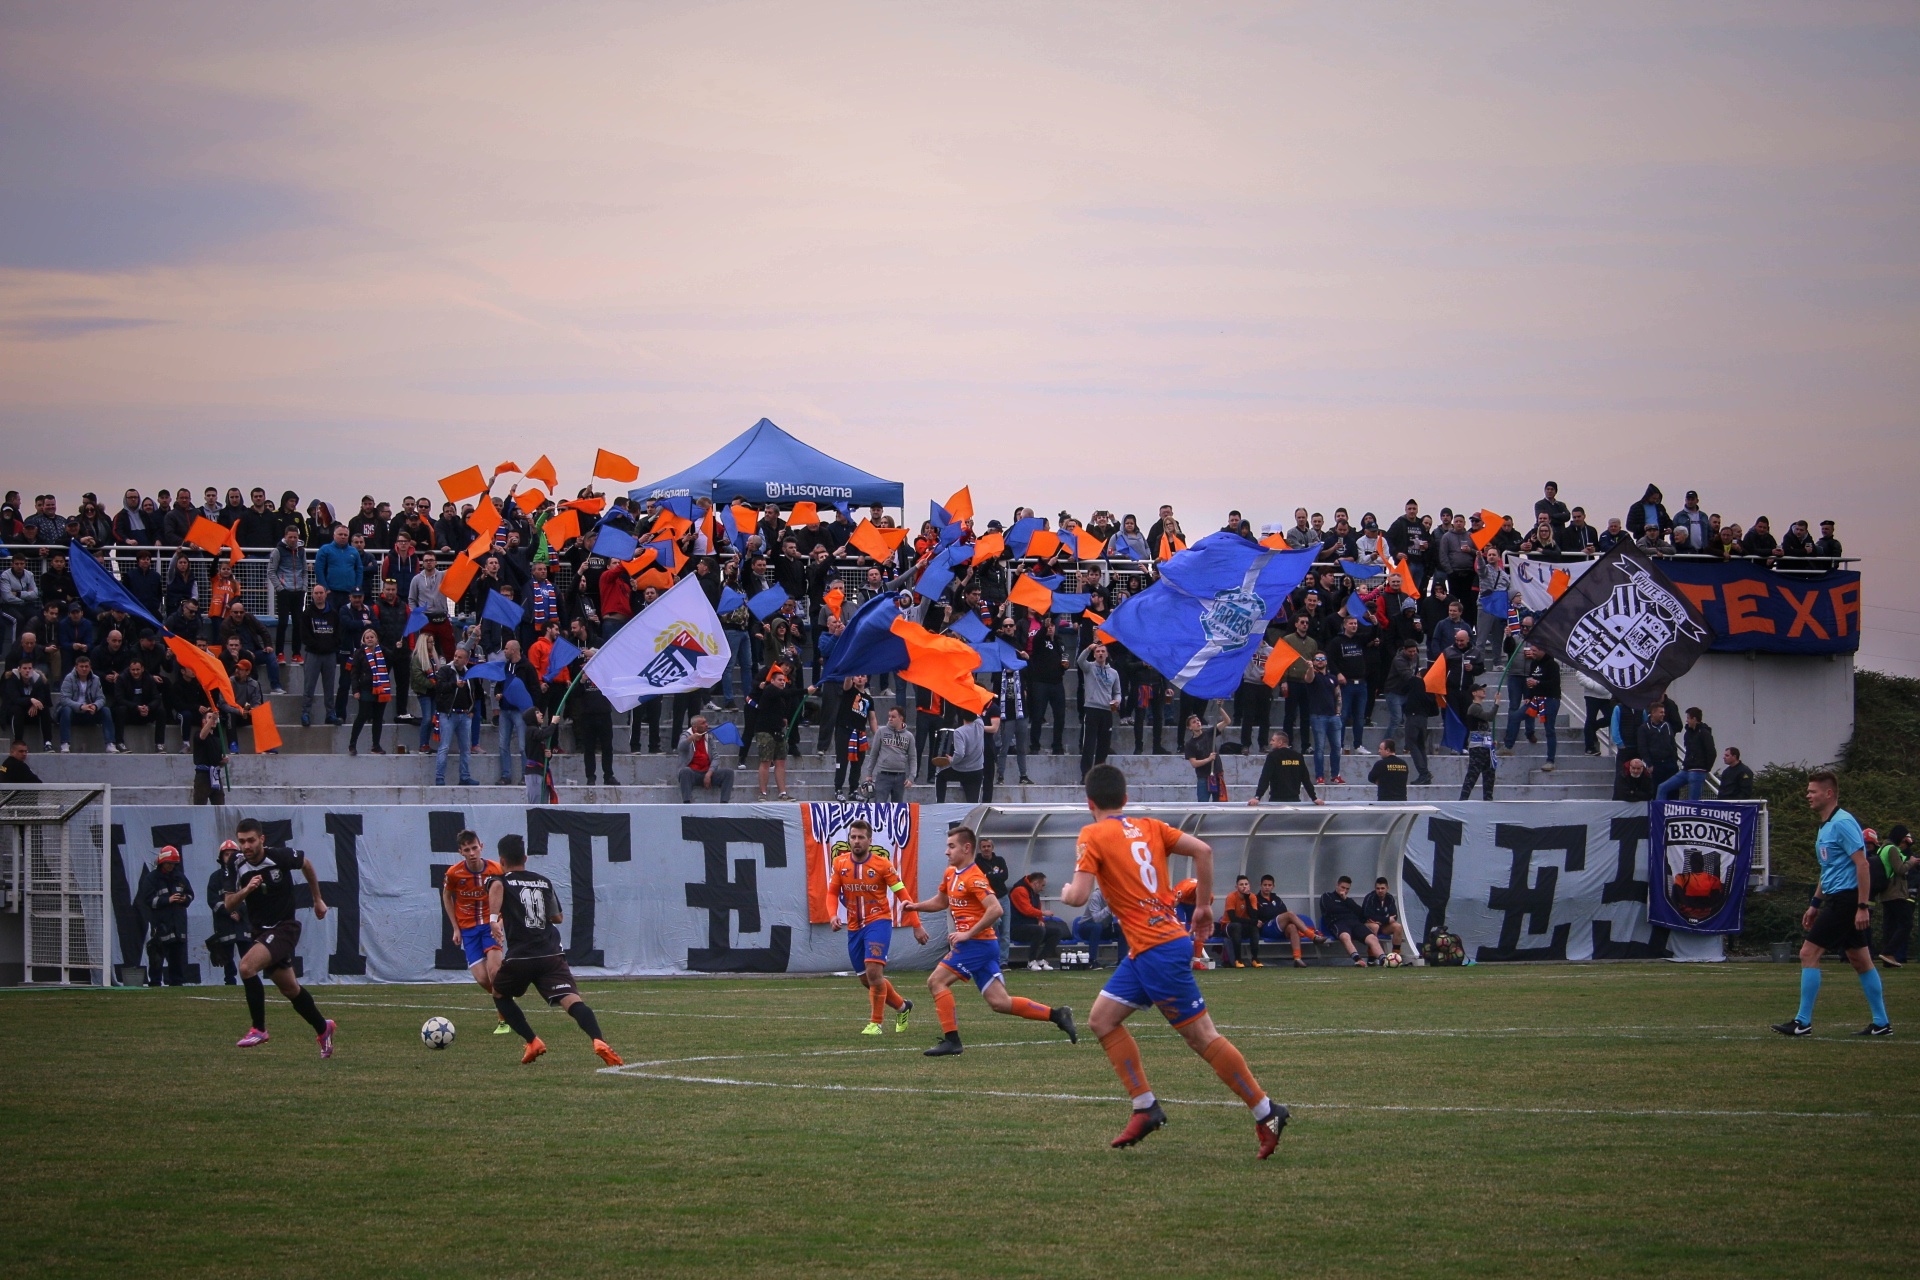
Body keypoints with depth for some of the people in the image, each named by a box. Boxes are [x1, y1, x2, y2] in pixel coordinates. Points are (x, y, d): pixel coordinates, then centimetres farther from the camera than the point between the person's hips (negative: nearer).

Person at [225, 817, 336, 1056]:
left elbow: (306, 864, 7)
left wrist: (317, 899, 16)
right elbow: (228, 906, -5)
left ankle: (258, 1029, -17)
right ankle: (323, 1029, 36)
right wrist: (246, 890, -25)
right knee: (289, 988, 15)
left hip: (284, 927, -6)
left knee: (247, 966, -26)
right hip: (260, 932, 6)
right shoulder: (237, 867, -5)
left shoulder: (280, 857, -15)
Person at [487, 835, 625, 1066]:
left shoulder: (501, 881, 9)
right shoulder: (544, 882, 21)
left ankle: (532, 1043, 14)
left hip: (519, 957, -2)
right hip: (551, 956, 2)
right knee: (572, 1000, -15)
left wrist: (493, 919, -28)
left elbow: (496, 887, -19)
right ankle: (598, 1041, -41)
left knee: (500, 995, 26)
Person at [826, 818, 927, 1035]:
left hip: (879, 921, -5)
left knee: (873, 971, -21)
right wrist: (834, 915, -12)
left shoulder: (882, 864, -10)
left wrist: (917, 925, -8)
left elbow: (902, 894, -6)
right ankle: (902, 1006, 35)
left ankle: (875, 1023, -10)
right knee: (866, 979, 11)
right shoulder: (840, 863, 0)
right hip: (854, 926, 5)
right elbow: (833, 892, 9)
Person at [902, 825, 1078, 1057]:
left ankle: (951, 1040, -10)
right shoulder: (951, 873, 14)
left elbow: (995, 909, -24)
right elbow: (941, 901, 31)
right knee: (999, 1002, 6)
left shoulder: (974, 878, -15)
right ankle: (1057, 1015, 8)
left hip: (976, 943, -9)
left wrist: (968, 934, -22)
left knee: (936, 981, -10)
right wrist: (916, 906, 14)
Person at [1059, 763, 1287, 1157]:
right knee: (1103, 1018, 13)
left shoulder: (1093, 836, -7)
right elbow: (1202, 850, 2)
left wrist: (1066, 891, 8)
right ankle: (1145, 1107, 11)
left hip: (1158, 951, -8)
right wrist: (1204, 906, 10)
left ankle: (1266, 1112, 0)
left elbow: (1079, 896, -16)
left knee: (1202, 1037, -3)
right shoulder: (1149, 827, 11)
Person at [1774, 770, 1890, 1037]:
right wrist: (1815, 904, 25)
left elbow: (1861, 864, -20)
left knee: (1809, 953, -10)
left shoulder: (1843, 823, -15)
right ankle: (1881, 1023, 12)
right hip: (1836, 900, 10)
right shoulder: (1826, 826, 16)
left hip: (1845, 900, -10)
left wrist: (1862, 906, -22)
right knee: (1860, 960, 10)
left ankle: (1803, 1022, -8)